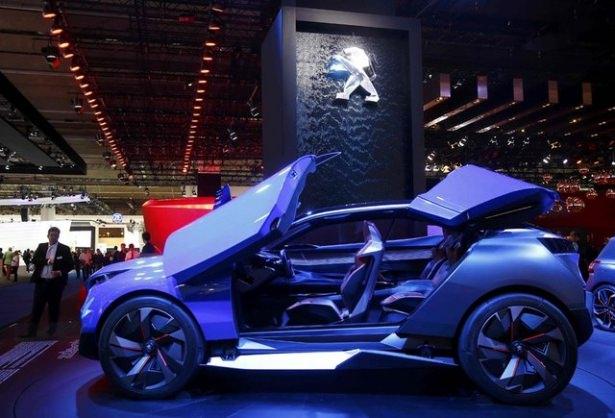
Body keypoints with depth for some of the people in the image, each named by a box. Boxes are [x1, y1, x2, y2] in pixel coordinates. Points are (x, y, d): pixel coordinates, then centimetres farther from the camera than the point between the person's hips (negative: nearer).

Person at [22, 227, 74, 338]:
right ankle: (32, 330, 5)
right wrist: (47, 261, -15)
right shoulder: (41, 246, 10)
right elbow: (34, 260, 1)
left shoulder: (64, 249, 1)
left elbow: (70, 265, 0)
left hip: (56, 282, -2)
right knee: (37, 306, 1)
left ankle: (52, 328, 19)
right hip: (41, 281, 2)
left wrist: (61, 272, -17)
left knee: (54, 306, 6)